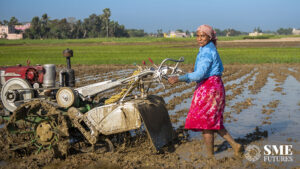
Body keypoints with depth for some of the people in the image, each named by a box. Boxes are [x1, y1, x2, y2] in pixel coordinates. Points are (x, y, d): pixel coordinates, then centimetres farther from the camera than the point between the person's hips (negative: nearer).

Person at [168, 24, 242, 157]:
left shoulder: (207, 52, -17)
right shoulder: (210, 49, 14)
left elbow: (200, 74, -25)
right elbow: (219, 68, 23)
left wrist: (179, 79, -24)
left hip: (209, 88, -10)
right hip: (214, 86, 10)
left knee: (205, 122, -1)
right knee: (213, 122, 17)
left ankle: (210, 156, 8)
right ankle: (234, 145, 17)